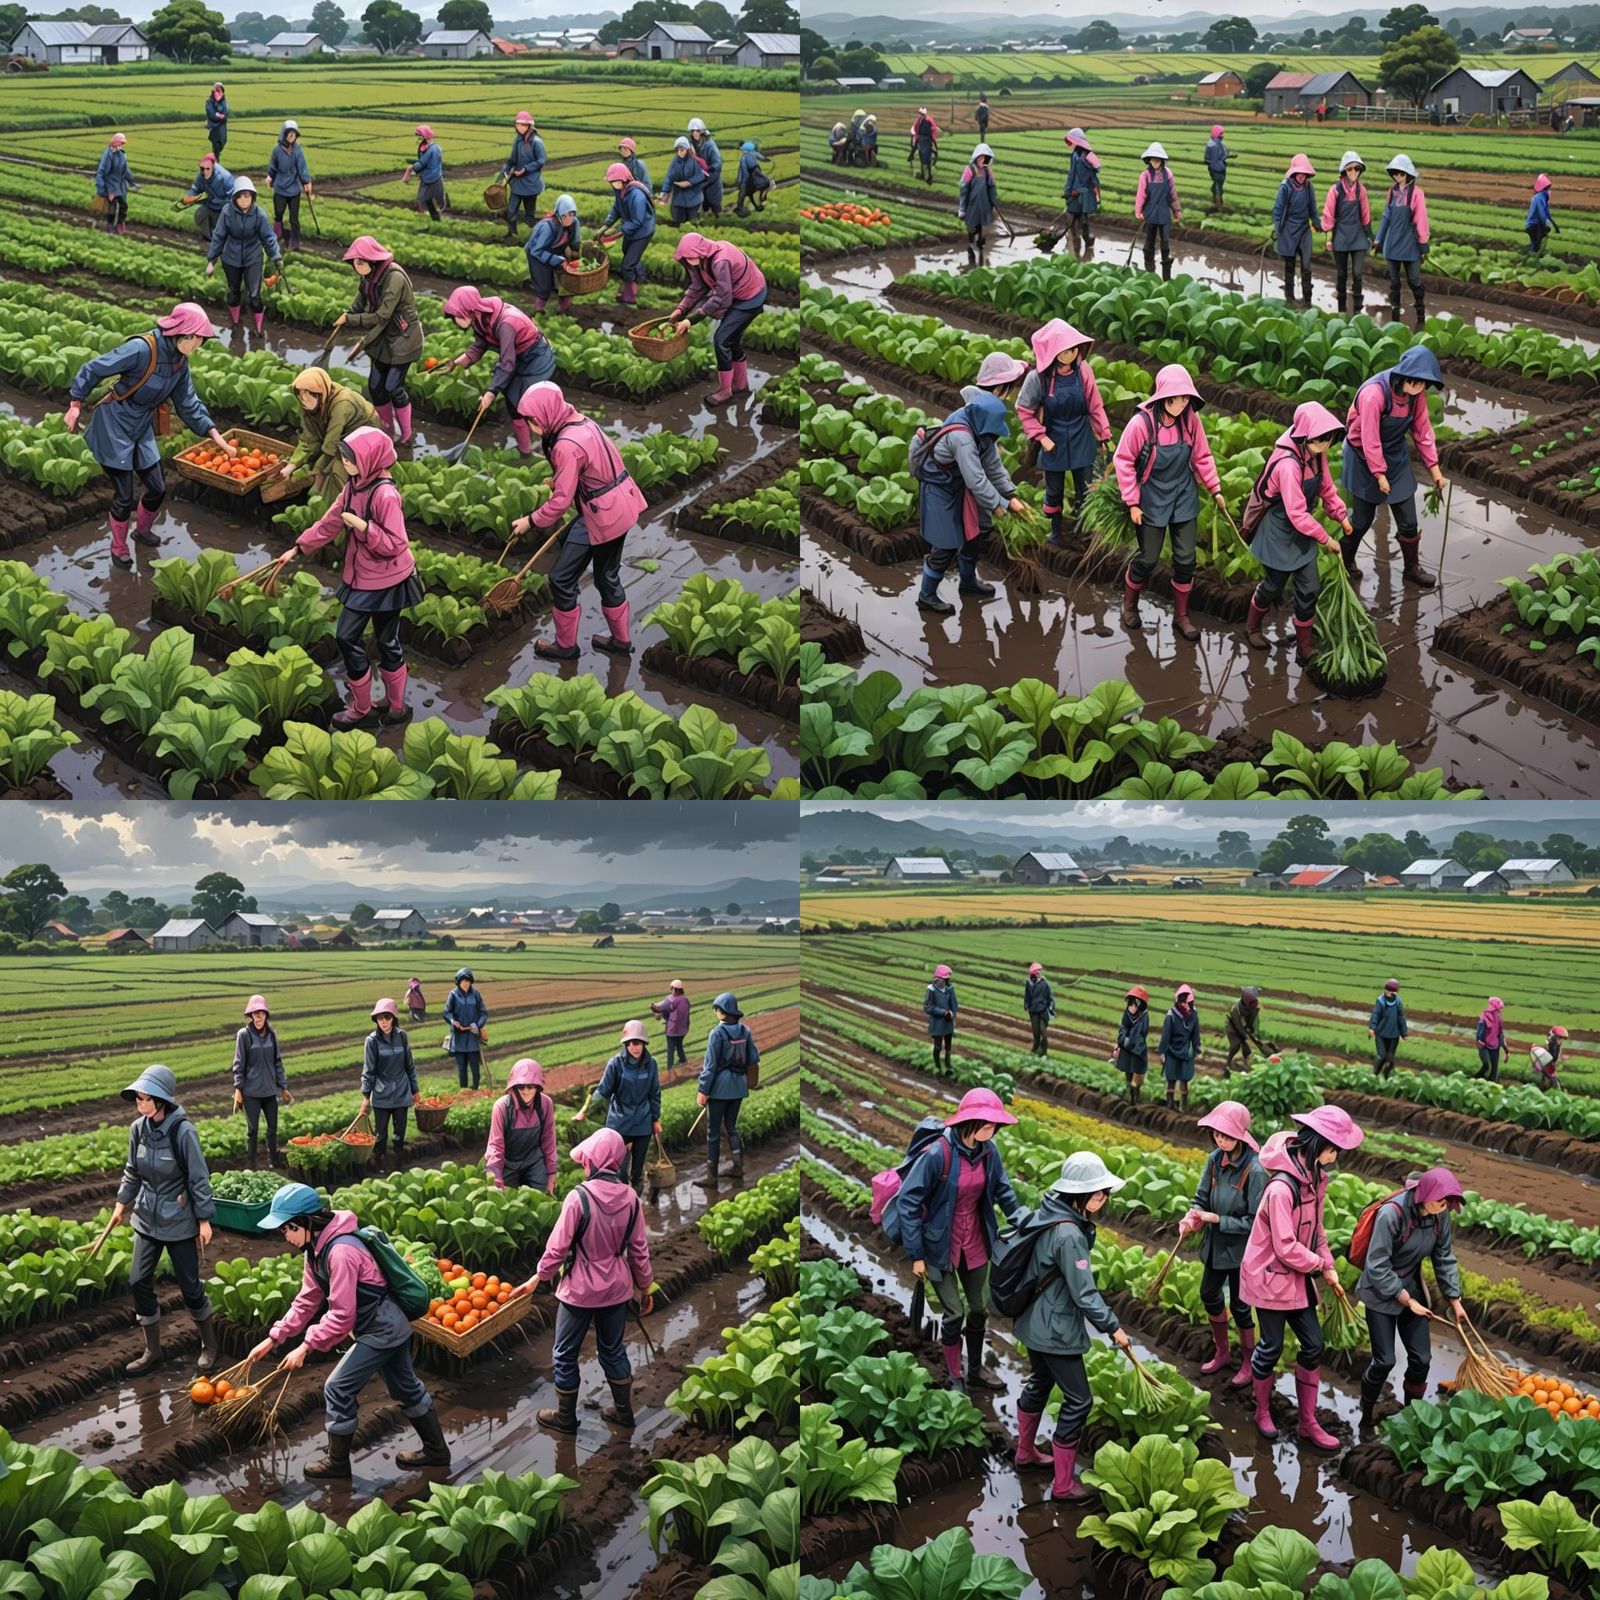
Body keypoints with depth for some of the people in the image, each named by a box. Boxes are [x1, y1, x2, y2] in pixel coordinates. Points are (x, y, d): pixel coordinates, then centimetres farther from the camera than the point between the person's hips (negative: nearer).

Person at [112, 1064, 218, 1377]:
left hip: (179, 1222, -5)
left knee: (190, 1285, 5)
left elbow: (199, 1179, -15)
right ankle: (152, 1352, 17)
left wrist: (204, 1220, -12)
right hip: (147, 1219, 5)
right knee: (139, 1282, 3)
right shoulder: (138, 1128, -6)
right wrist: (121, 1204, 14)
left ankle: (209, 1345, 26)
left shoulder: (182, 1131, -22)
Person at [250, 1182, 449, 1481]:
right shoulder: (317, 1249, 2)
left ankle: (338, 1464, 12)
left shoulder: (340, 1251, -29)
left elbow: (342, 1314, -28)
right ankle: (436, 1452, 34)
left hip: (381, 1330, -10)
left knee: (338, 1389, -2)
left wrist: (306, 1347, -24)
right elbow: (307, 1301, 7)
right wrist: (273, 1338, 5)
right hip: (391, 1325, 10)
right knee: (406, 1388, 21)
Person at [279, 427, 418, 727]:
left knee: (387, 643, 5)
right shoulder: (354, 487, 1)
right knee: (347, 637, 16)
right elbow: (329, 523, 10)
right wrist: (298, 547, 11)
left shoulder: (385, 495, -26)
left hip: (385, 582, -9)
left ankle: (397, 708, 23)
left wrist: (362, 525, -32)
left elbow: (395, 544, -27)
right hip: (359, 577, 9)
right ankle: (361, 708, 29)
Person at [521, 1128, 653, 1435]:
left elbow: (558, 1247, -17)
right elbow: (639, 1249, -1)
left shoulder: (579, 1197, -22)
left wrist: (537, 1277, -3)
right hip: (617, 1288, 5)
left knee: (565, 1354, 14)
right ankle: (623, 1411, 33)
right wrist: (644, 1286, 13)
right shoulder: (630, 1198, -8)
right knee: (613, 1349, 23)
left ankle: (566, 1417, 26)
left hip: (580, 1290, -5)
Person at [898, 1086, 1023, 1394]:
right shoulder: (937, 1153, -27)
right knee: (954, 1314, -1)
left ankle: (975, 1371, 35)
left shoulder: (988, 1151, -10)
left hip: (975, 1244, 6)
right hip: (941, 1246, -6)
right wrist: (916, 1254, -17)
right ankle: (953, 1378, 20)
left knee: (980, 1308, 15)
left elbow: (1003, 1190, 8)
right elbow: (909, 1201, -21)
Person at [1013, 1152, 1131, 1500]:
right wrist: (1113, 1327, -12)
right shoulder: (1069, 1235, -29)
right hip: (1056, 1331, -9)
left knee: (1039, 1383, 27)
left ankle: (1025, 1452, 47)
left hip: (1034, 1322, 9)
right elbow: (1085, 1294, -24)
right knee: (1078, 1400, 3)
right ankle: (1064, 1484, 11)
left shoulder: (1045, 1213, -2)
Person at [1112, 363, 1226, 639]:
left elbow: (1202, 457, 3)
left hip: (1183, 499, 3)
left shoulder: (1191, 420, -12)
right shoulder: (1141, 422, -22)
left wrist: (1215, 489, 4)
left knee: (1186, 560, 7)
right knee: (1148, 559, 7)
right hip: (1152, 501, -3)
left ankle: (1181, 616, 25)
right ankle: (1129, 604, 34)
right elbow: (1123, 461, -13)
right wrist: (1132, 502, -12)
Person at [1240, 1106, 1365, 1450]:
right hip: (1270, 1277, -8)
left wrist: (1327, 1264, 1)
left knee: (1313, 1346, 10)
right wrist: (1320, 1264, -12)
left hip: (1298, 1277, 8)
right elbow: (1286, 1247, -26)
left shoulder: (1314, 1177, -1)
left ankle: (1308, 1422, 21)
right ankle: (1262, 1412, 31)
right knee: (1272, 1346, 8)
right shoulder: (1281, 1187, -30)